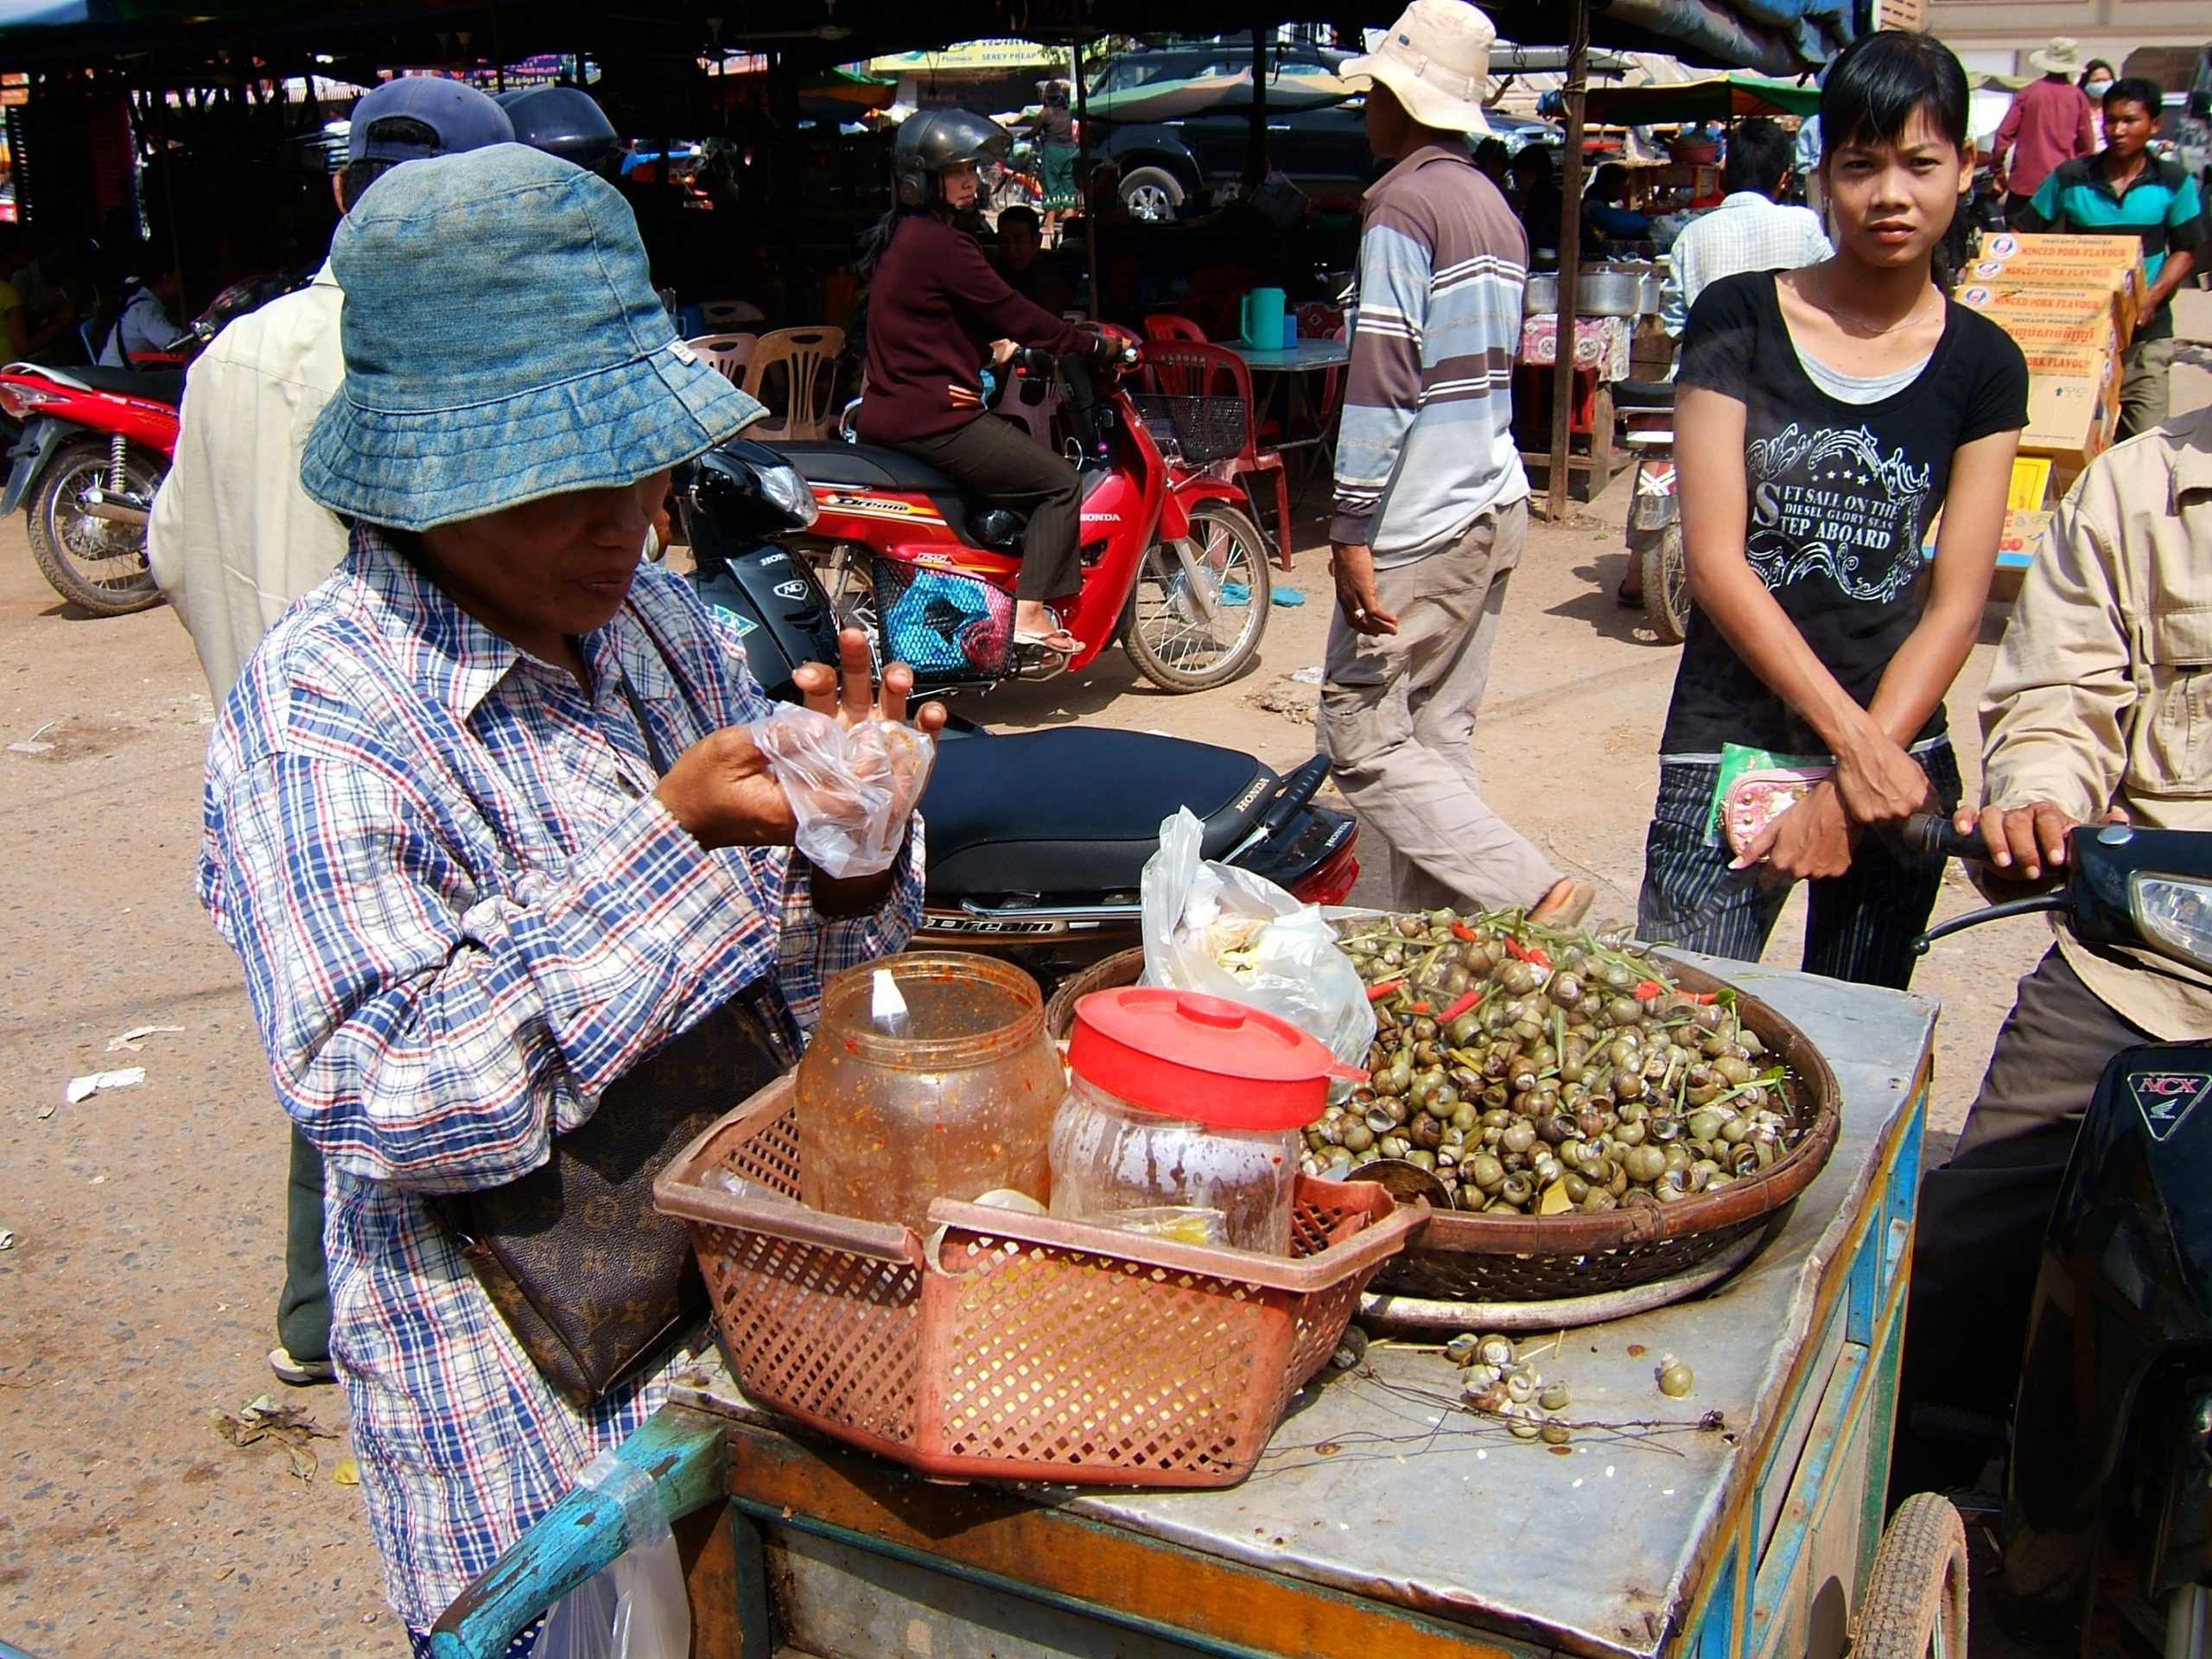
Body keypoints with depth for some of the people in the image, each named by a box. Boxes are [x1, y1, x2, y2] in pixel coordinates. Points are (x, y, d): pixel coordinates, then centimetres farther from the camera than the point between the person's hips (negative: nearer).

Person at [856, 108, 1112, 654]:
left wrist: (1003, 343, 15)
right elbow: (1008, 311, -15)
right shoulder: (940, 243, -17)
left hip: (888, 415, 11)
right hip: (932, 421, -11)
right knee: (1058, 483, -7)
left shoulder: (898, 236, 15)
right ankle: (1030, 615, -11)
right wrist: (1089, 343, -5)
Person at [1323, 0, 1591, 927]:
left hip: (1422, 525, -9)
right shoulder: (1496, 209, 17)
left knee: (1360, 736, -5)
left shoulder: (1402, 205, -11)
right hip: (1496, 506, 9)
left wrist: (1353, 533, -18)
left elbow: (1382, 378, -18)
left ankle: (1529, 897, -11)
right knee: (1435, 735, 11)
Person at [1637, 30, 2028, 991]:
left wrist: (1849, 787, -11)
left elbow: (1955, 606, 1)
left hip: (1896, 754, 3)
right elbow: (1714, 559, -8)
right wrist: (1851, 739, -14)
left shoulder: (1982, 365, 5)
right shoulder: (1738, 322, -1)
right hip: (1727, 750, -2)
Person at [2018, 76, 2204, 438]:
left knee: (2146, 441, -4)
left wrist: (2153, 297, -11)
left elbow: (2185, 250, 6)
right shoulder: (2069, 177, 0)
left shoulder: (2174, 182, 1)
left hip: (2145, 329, 0)